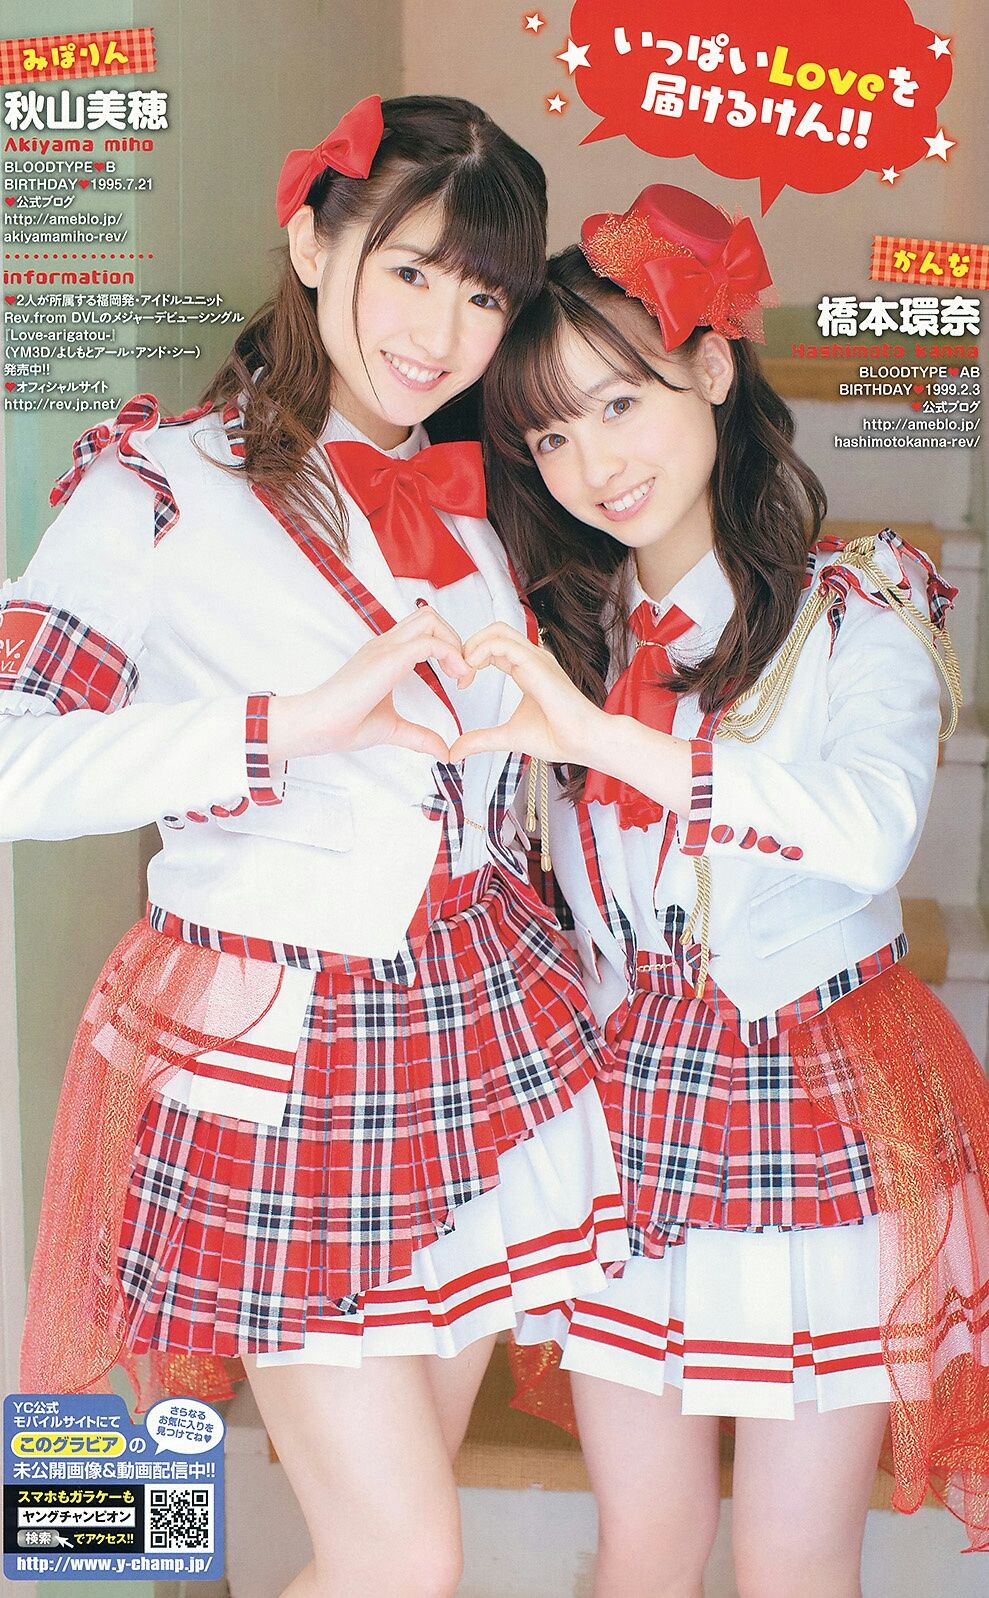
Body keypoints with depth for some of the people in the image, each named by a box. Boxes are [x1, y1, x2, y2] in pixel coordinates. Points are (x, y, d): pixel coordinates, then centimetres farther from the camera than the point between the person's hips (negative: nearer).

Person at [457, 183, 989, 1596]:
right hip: (625, 1107, 4)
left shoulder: (857, 615, -10)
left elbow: (873, 826, -30)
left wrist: (603, 734, -35)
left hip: (822, 1119, -3)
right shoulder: (560, 631, 4)